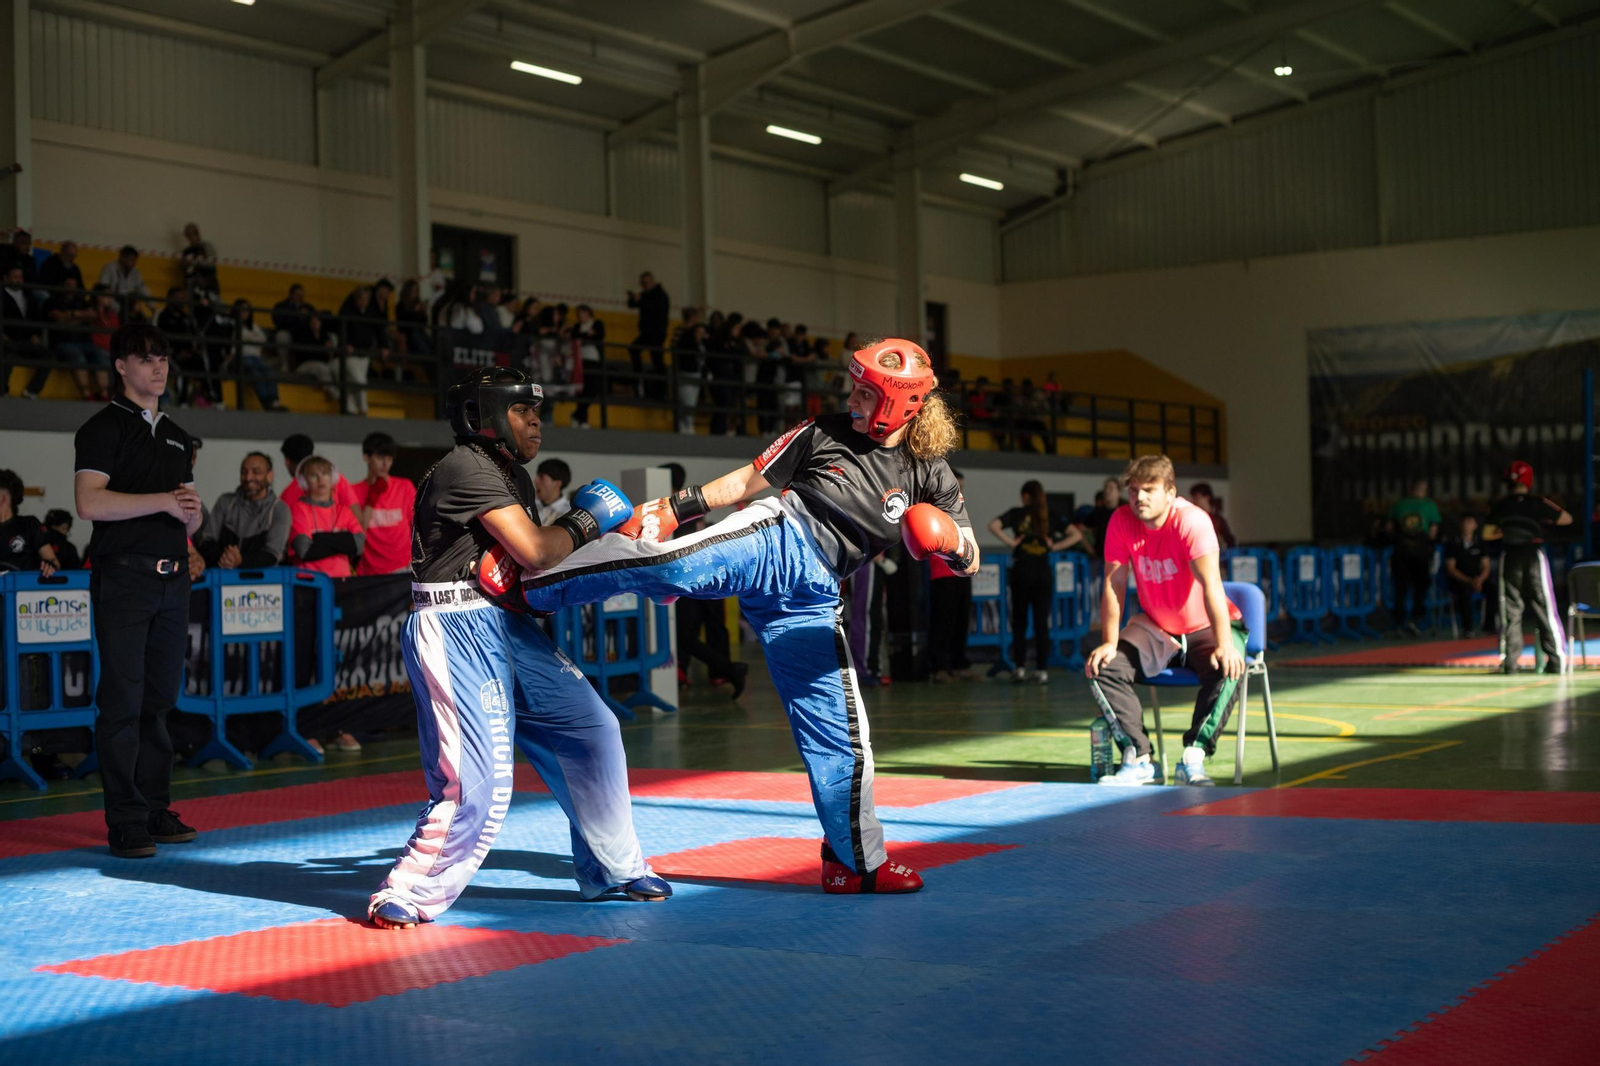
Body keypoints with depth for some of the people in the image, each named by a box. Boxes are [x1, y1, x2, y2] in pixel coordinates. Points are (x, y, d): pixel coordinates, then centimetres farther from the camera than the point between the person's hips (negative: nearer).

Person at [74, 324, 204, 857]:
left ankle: (156, 809, 14)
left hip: (173, 578, 7)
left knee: (160, 699, 9)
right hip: (124, 577, -7)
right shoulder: (104, 427, -1)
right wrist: (164, 501, -14)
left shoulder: (176, 436, 20)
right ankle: (126, 822, -4)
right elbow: (90, 502, -14)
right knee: (122, 700, -7)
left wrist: (191, 512, 0)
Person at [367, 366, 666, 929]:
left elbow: (532, 566, 16)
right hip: (456, 631, -10)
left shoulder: (513, 475, 19)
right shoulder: (465, 467, -12)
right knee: (478, 785, -16)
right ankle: (407, 895, 1)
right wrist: (584, 522, -1)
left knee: (592, 730, 10)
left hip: (509, 627, 10)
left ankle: (614, 869, 25)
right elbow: (535, 551, -18)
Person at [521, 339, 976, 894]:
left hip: (808, 598, 2)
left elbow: (970, 560, 6)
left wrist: (950, 543, -17)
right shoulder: (824, 433, 4)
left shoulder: (929, 473, 6)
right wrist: (681, 503, 1)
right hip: (774, 538, -2)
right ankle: (523, 584, -27)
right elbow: (748, 479, 10)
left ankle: (855, 862, 19)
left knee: (839, 731, 3)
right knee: (666, 561, -32)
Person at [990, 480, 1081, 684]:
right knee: (1042, 623, 3)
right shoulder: (1051, 516, 6)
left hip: (1021, 571, -1)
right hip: (1043, 572, 1)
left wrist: (1010, 542, -7)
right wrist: (1054, 546, 2)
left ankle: (1020, 667, 2)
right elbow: (1076, 535, 0)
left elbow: (993, 526, -14)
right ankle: (1042, 670, 0)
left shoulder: (1017, 513, 1)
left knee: (1019, 621, 7)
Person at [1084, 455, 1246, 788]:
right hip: (1154, 629, 4)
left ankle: (1193, 760, -28)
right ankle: (1138, 760, -17)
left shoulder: (1192, 521, -24)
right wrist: (1110, 643, -14)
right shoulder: (1121, 521, -10)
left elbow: (1211, 585, -32)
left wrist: (1224, 645, -40)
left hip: (1204, 627, -4)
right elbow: (1114, 585, -7)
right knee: (1102, 667, -17)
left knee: (1228, 668, -34)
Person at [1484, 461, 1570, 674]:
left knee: (1511, 610, 7)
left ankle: (1509, 661, 2)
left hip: (1510, 559, 2)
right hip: (1534, 557, -2)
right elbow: (1567, 519, 4)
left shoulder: (1499, 506, 0)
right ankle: (1556, 659, 4)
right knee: (1544, 608, 3)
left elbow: (1487, 534, 8)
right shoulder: (1538, 503, -5)